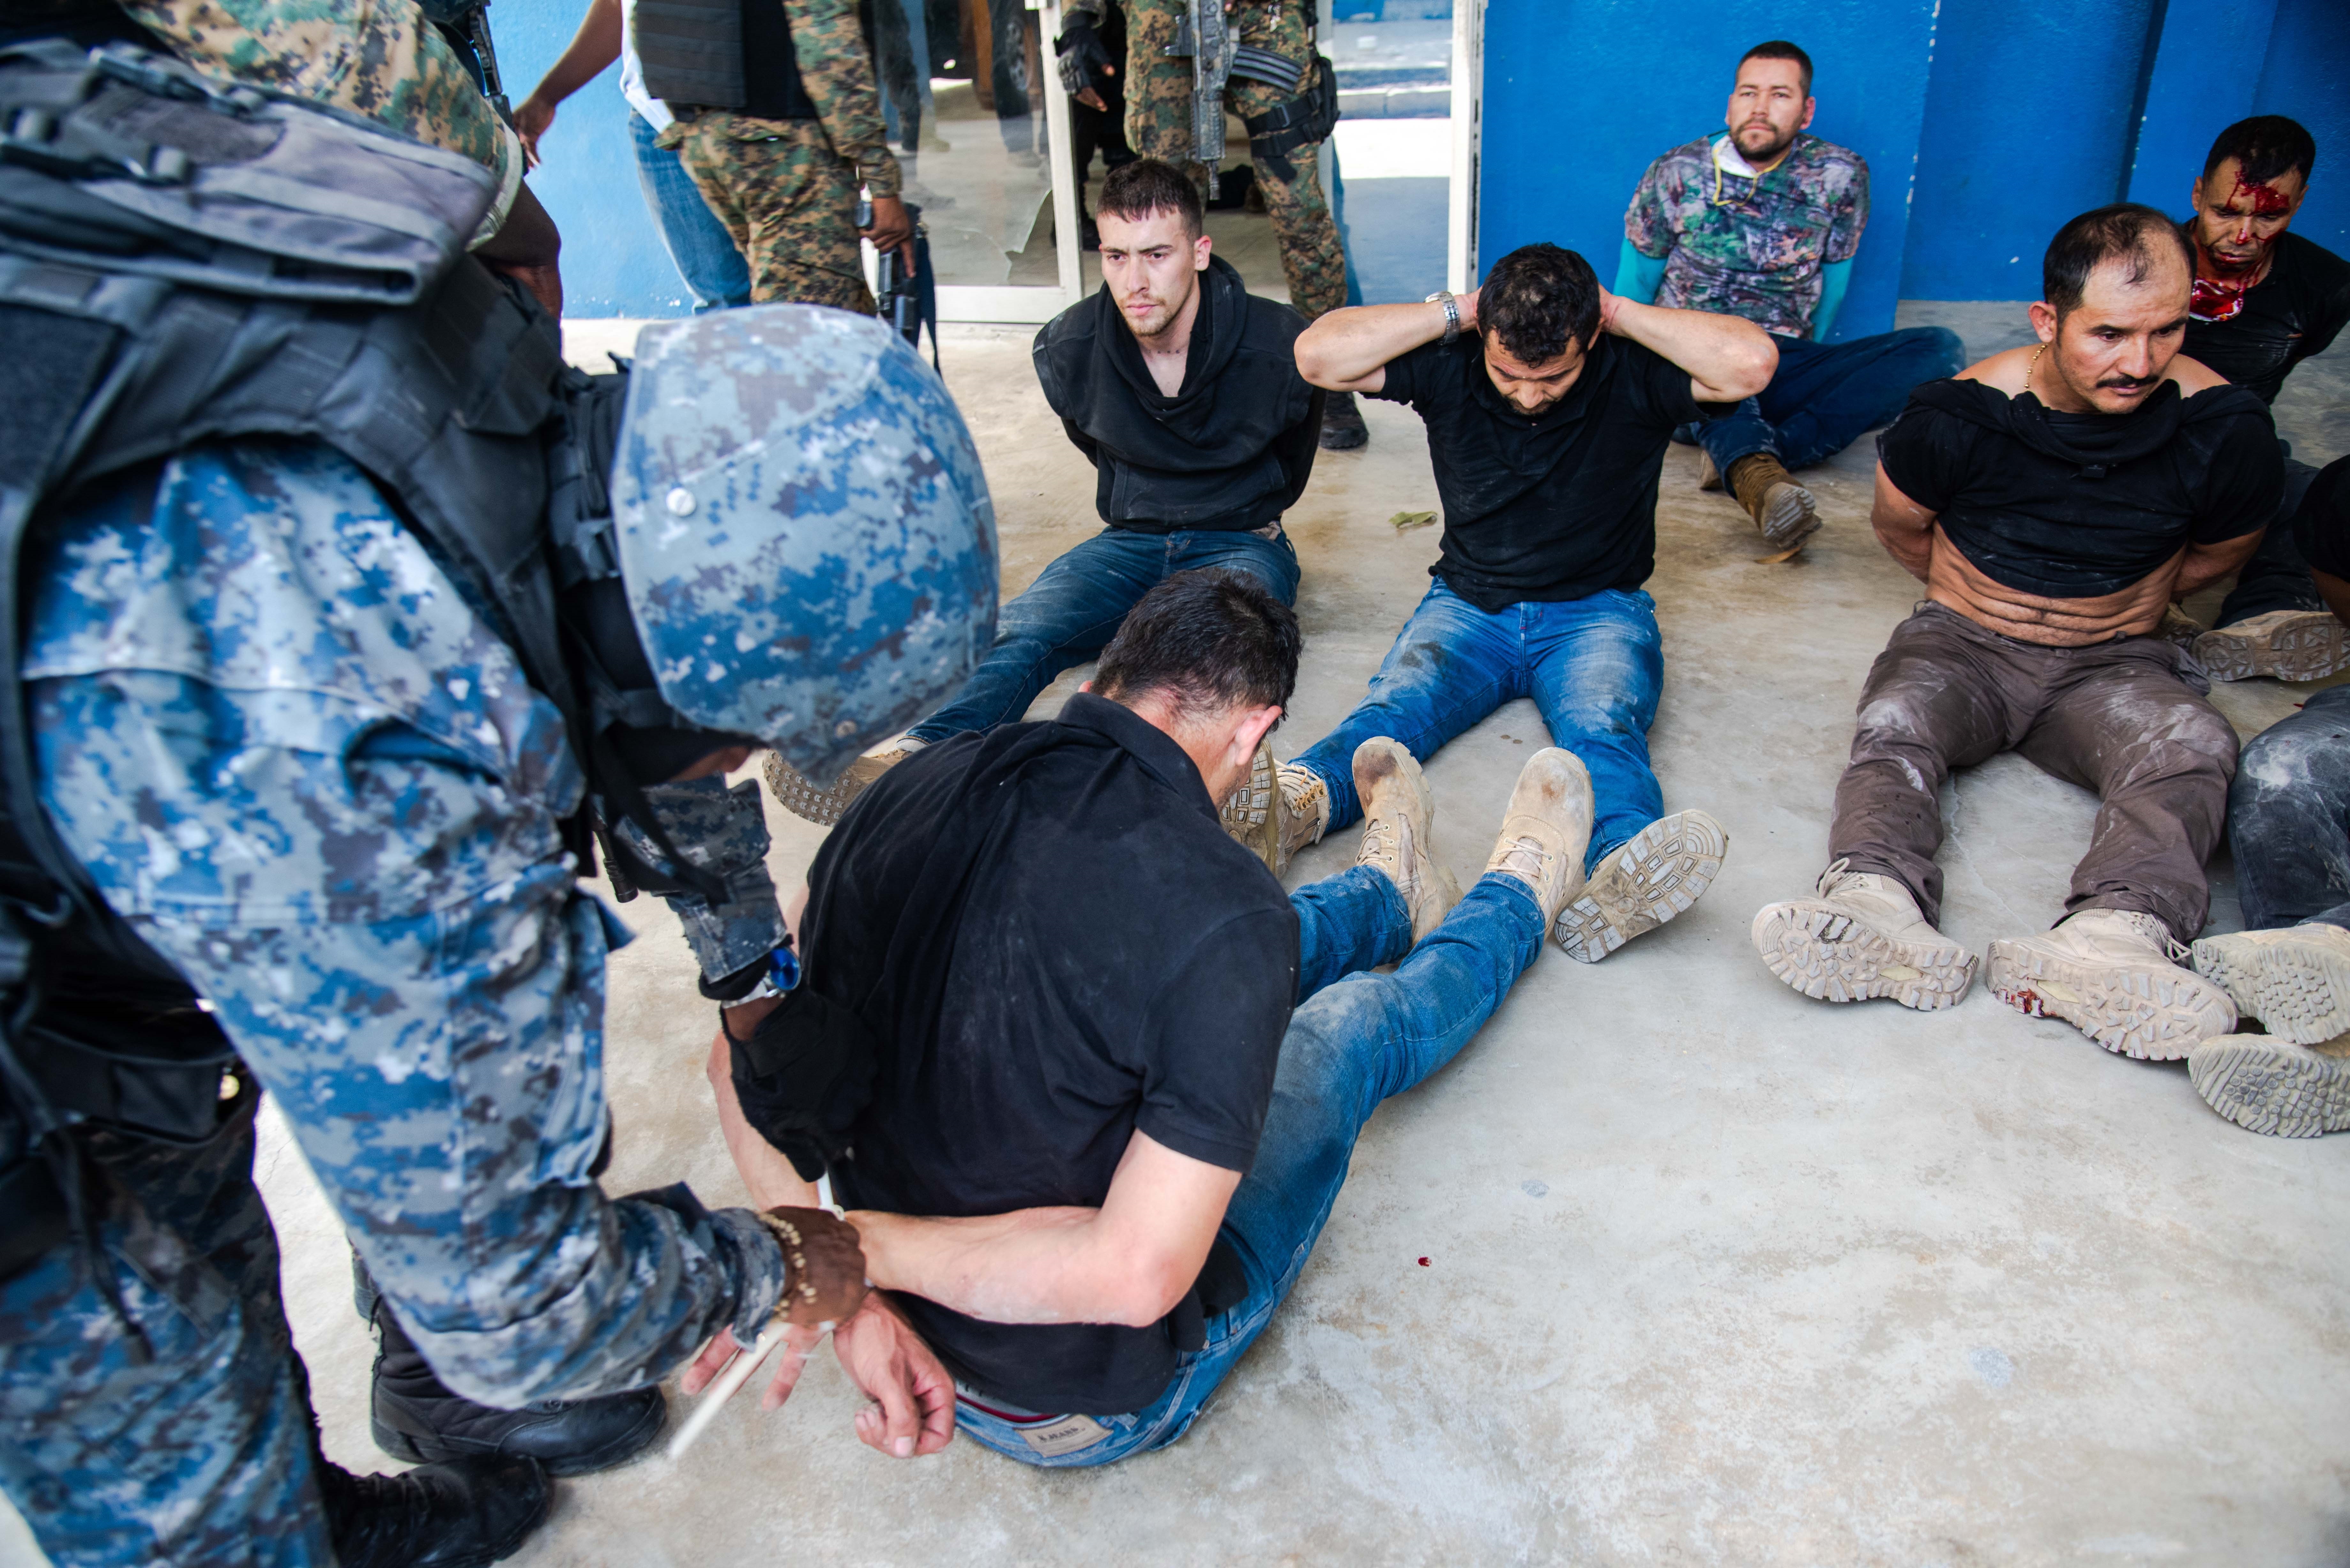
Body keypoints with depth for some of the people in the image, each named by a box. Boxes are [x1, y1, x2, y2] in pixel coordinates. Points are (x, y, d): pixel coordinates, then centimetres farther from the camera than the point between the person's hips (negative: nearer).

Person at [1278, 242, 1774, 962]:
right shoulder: (1450, 365, -3)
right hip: (1469, 604, 2)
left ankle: (1620, 873, -64)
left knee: (1605, 731, -34)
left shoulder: (1633, 374, -8)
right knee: (1393, 710, -30)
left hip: (1598, 612, -1)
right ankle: (1296, 800, -59)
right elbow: (1319, 355, -13)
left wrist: (1619, 311, -16)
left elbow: (1751, 362, -25)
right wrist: (1456, 310, -13)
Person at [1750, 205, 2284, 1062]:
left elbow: (2214, 552, 14)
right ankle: (1879, 905, -61)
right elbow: (1900, 524, 10)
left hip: (2113, 662, 1)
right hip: (1962, 641, -1)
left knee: (2195, 741, -32)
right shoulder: (1957, 416, -12)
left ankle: (2112, 943, -57)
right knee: (1893, 721, -34)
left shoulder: (2228, 429, -8)